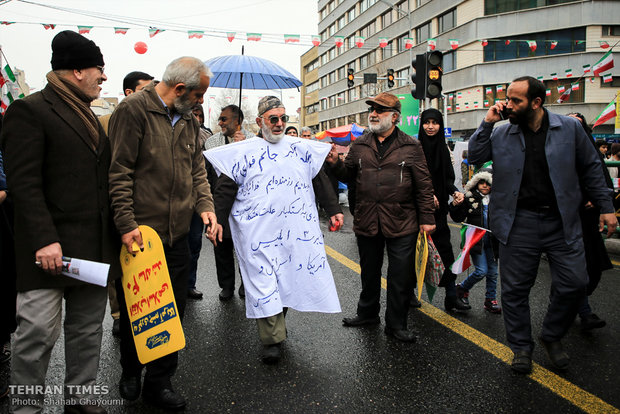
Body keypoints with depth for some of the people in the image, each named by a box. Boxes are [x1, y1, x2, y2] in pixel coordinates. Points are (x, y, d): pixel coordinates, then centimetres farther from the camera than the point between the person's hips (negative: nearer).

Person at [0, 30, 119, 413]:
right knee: (40, 332, 0)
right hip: (52, 249, -7)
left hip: (95, 247, 8)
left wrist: (117, 230, 14)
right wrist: (45, 239, -21)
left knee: (88, 331, 15)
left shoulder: (88, 116, 18)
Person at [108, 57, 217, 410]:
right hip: (139, 235, -6)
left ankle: (160, 381, 26)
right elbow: (119, 172, -12)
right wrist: (127, 224, -17)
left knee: (174, 310, 10)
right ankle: (131, 373, 34)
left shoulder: (189, 120, 14)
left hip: (177, 235, 6)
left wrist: (205, 205, -1)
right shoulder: (134, 110, -8)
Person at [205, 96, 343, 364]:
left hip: (296, 231, 3)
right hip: (258, 232, -2)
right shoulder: (243, 152, 6)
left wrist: (334, 210, 15)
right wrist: (217, 220, -2)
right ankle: (273, 340, 5)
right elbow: (225, 190, 4)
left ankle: (277, 325, 26)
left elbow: (320, 182, 18)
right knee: (264, 283, -4)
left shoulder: (302, 149, 13)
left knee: (288, 280, 6)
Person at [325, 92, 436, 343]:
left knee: (401, 275, 4)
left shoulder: (411, 147, 0)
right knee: (369, 272, 18)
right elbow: (348, 176, 9)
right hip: (367, 223, 3)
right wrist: (335, 163, -10)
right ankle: (367, 313, 37)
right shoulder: (359, 146, 8)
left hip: (401, 225, -3)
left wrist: (426, 218, -3)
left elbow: (423, 186, 0)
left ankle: (396, 324, 20)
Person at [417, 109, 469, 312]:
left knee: (444, 249, 2)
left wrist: (455, 192, -8)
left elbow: (447, 178, 10)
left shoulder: (443, 149, 10)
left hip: (438, 206, 4)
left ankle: (451, 296, 7)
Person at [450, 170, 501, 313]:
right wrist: (455, 206, -22)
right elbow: (459, 218, -5)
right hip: (476, 240, -4)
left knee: (493, 271, 9)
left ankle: (491, 299, 23)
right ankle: (462, 288, 16)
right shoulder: (469, 198, -3)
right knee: (481, 271, -9)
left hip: (491, 241, 4)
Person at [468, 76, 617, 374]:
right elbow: (475, 156, -4)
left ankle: (552, 336, 26)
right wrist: (487, 123, -9)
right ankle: (521, 347, 22)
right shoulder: (502, 133, 4)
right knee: (515, 289, 4)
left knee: (574, 283, 0)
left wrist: (605, 207, 5)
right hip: (519, 222, 0)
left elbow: (591, 170, 7)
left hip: (561, 221, 0)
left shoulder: (569, 128, 2)